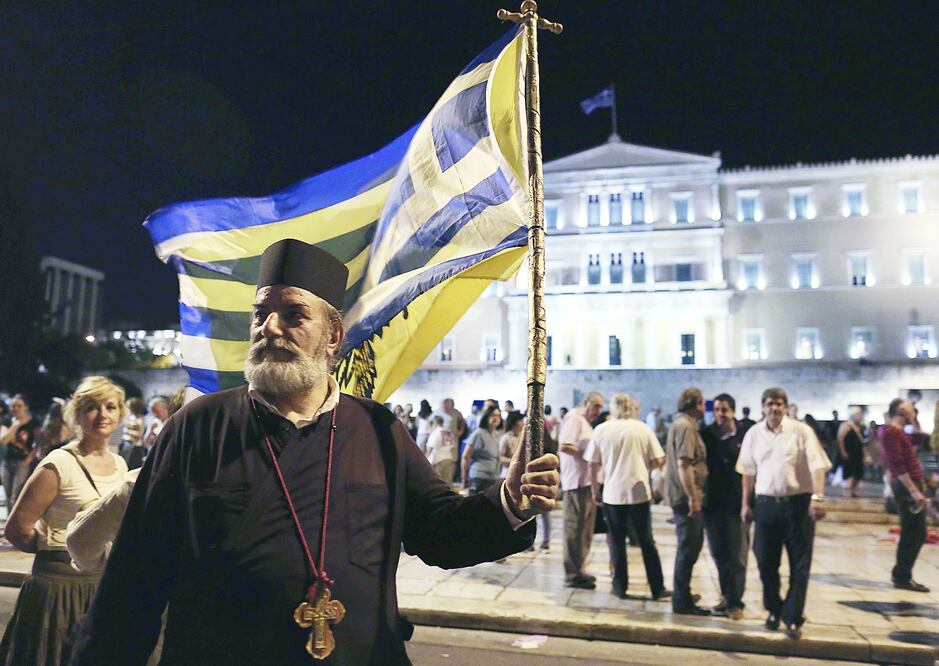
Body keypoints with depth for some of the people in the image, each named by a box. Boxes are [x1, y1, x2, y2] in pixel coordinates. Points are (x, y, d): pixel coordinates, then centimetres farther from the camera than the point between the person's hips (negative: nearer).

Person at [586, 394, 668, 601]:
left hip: (612, 493, 0)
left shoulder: (601, 430, 0)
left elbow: (593, 465, 0)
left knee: (617, 542, 11)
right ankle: (657, 588, 17)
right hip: (639, 491, 0)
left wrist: (595, 490, 11)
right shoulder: (642, 428, 0)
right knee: (647, 541, 12)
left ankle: (620, 587, 17)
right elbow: (658, 461, -1)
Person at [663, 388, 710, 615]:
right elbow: (683, 464, -24)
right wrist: (693, 497, -23)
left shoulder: (681, 424, 15)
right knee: (688, 549, -1)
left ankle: (682, 593, 32)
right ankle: (682, 602, 8)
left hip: (684, 496, 10)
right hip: (687, 497, -10)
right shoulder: (686, 426, -17)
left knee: (690, 546, 20)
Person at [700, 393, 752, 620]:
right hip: (713, 503, 3)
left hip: (738, 503, -3)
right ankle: (727, 597, 28)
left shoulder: (746, 435, -6)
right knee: (719, 554, 13)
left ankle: (735, 602, 17)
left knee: (737, 555, 5)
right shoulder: (705, 434, 2)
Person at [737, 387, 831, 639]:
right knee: (766, 562, 10)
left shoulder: (801, 431, -5)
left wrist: (818, 498, -24)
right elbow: (748, 471, 10)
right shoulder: (753, 434, 4)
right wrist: (745, 503, 9)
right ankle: (774, 610, 31)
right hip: (766, 504, 3)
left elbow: (817, 466, -12)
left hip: (798, 503, -3)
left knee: (799, 565, 4)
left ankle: (792, 618, 16)